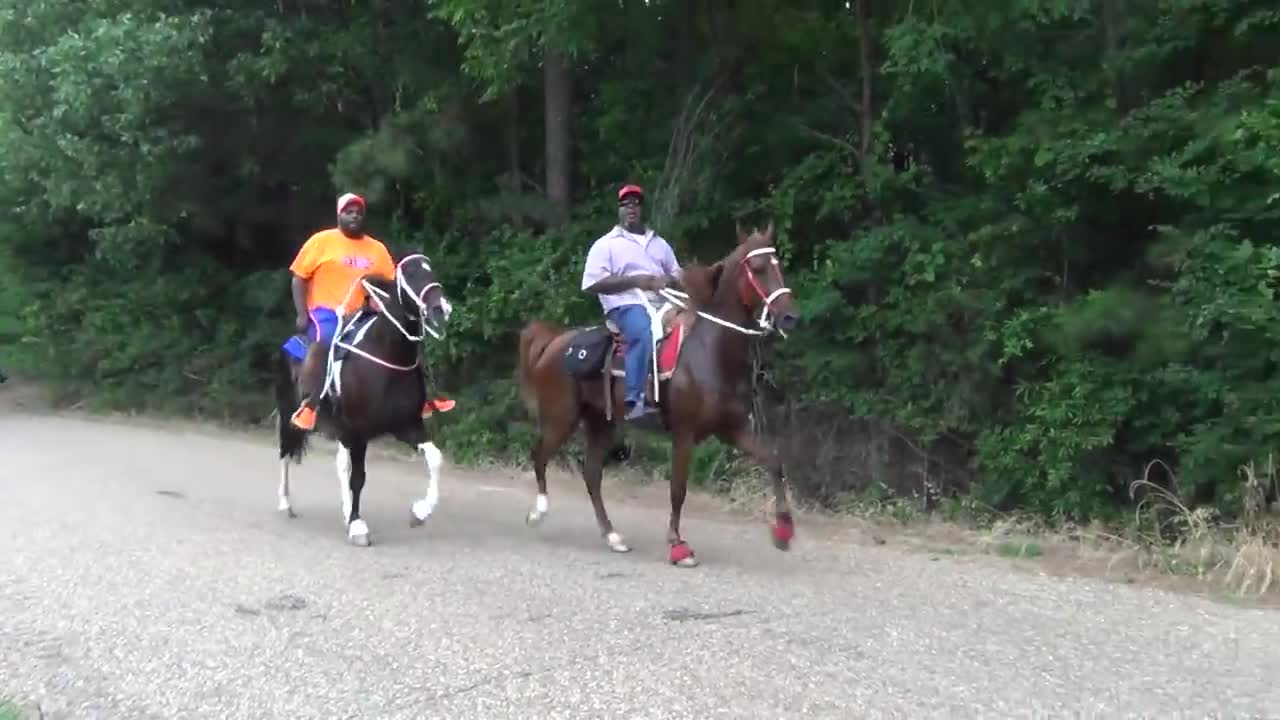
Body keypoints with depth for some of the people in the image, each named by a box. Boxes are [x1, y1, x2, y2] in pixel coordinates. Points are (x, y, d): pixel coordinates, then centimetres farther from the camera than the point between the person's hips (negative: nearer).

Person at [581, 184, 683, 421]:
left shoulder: (659, 243, 23)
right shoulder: (605, 244, 7)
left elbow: (678, 277, 24)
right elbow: (594, 284, -4)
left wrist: (669, 281, -3)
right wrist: (635, 280, -12)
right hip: (626, 304, -5)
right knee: (644, 333, -38)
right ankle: (635, 401, -40)